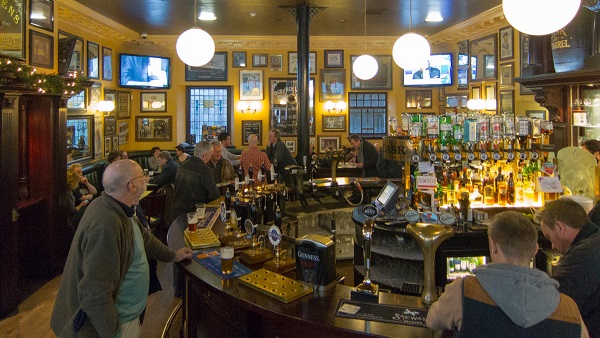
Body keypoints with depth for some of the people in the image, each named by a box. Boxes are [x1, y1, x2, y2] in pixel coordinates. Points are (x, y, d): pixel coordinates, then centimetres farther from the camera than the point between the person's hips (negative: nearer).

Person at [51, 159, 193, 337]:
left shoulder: (120, 209, -1)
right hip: (116, 324, -9)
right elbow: (95, 294, -33)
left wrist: (172, 256, 26)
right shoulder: (106, 224, -33)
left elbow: (141, 236, 17)